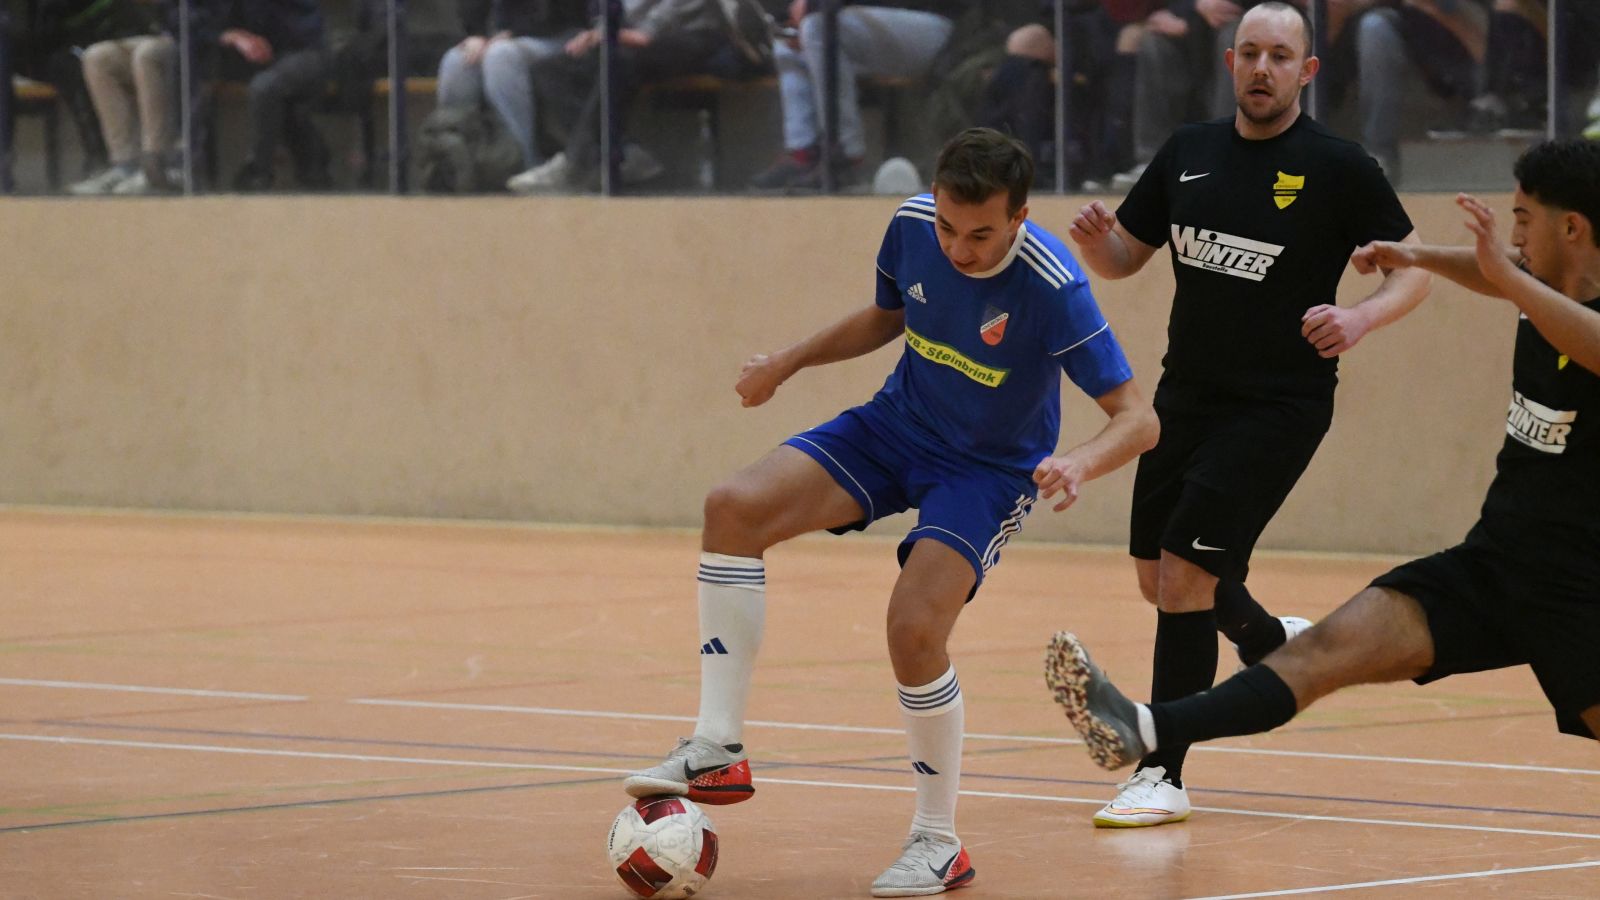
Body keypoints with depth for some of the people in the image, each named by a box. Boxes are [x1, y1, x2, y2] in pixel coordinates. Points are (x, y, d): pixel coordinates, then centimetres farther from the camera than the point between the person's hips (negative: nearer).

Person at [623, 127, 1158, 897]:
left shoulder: (1052, 288, -29)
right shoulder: (913, 225, -13)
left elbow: (1138, 418, -27)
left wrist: (1081, 460, -47)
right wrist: (787, 363, 6)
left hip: (988, 470, -5)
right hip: (897, 425, 5)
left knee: (915, 628, -25)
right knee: (735, 508, -17)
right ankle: (717, 751, -13)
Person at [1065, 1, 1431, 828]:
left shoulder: (1337, 167, -9)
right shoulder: (1188, 153, 5)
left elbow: (1414, 268, -5)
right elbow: (1126, 257, 14)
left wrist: (1359, 318, -24)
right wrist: (1096, 241, -10)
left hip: (1278, 407, -6)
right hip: (1185, 396, 6)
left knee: (1185, 573, -13)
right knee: (1159, 578, 11)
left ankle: (1163, 774, -2)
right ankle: (1270, 639, 42)